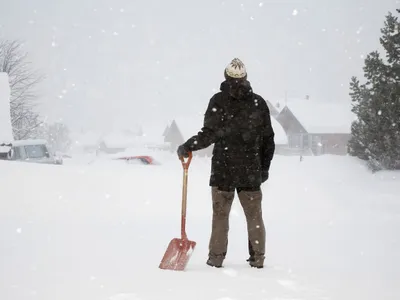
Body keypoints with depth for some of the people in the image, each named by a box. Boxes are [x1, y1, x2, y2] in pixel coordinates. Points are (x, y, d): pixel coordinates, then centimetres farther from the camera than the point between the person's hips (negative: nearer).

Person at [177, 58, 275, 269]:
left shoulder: (219, 100, -7)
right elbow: (268, 139, 7)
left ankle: (216, 257, 7)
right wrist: (264, 167, 16)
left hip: (223, 169, -2)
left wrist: (186, 148, -1)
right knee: (254, 215, 10)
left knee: (220, 214, 6)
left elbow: (209, 134, -13)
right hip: (251, 171, 2)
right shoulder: (258, 102, 3)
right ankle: (257, 258, 13)